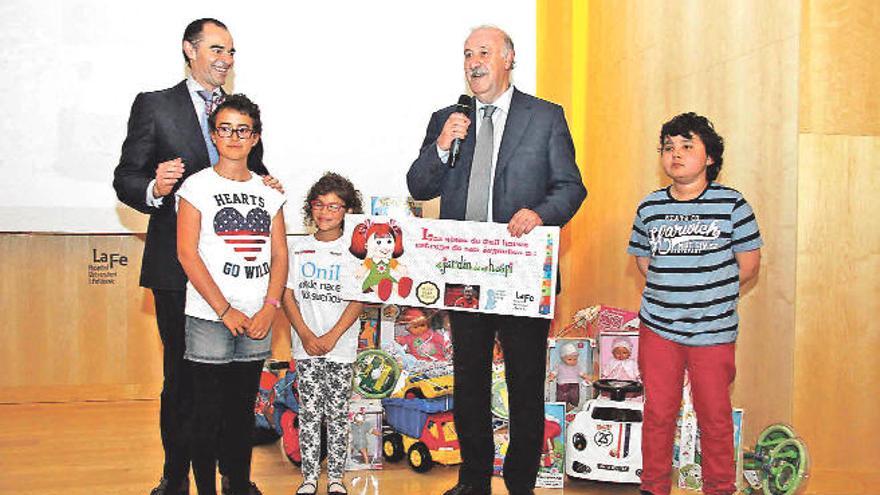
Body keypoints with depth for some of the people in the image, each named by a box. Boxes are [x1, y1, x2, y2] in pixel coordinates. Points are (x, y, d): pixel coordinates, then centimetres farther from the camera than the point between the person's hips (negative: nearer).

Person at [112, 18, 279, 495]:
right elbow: (125, 178, -2)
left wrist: (265, 185, -3)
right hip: (179, 264, -3)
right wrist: (154, 189, -24)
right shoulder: (154, 105, 2)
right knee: (181, 375, 6)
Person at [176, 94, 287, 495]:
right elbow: (187, 253, -8)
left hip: (257, 320, 4)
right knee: (208, 412, 2)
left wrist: (269, 308, -6)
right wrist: (226, 311, -12)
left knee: (243, 409, 13)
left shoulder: (268, 191, 11)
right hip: (209, 318, -4)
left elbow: (279, 255, 9)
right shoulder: (197, 186, -1)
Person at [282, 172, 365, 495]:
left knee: (338, 414, 5)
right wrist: (306, 335, -8)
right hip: (306, 347, 2)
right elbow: (287, 295, 3)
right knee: (309, 413, 5)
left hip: (341, 347, -1)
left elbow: (359, 300, -5)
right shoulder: (299, 248, 5)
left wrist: (331, 337, -12)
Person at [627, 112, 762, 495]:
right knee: (658, 412, 10)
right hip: (658, 328, 2)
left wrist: (711, 296, -2)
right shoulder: (650, 208, 3)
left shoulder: (731, 204, -4)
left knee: (715, 416, 10)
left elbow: (749, 263, -1)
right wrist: (672, 291, 3)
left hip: (713, 331, -2)